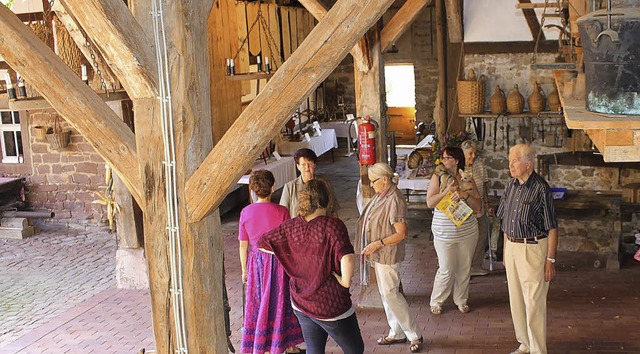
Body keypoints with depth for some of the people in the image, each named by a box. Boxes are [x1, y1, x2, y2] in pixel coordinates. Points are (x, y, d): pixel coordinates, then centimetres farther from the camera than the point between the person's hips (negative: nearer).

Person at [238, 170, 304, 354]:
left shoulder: (246, 212, -7)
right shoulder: (281, 211, -14)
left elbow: (243, 245, -1)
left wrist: (244, 269, 11)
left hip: (256, 261, 2)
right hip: (278, 260, -2)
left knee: (258, 304, 14)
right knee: (281, 302, 12)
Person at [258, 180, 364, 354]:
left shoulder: (290, 226, -4)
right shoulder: (333, 225, -20)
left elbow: (262, 243, 7)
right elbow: (347, 258, -35)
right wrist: (345, 281, -18)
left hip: (301, 304, 6)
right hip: (331, 306, -5)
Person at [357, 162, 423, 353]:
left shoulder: (394, 200, -23)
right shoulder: (382, 196, 5)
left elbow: (401, 233, -23)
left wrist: (378, 243, -25)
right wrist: (373, 246, 10)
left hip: (389, 255, -9)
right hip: (380, 254, 9)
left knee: (390, 294, -3)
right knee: (386, 293, 16)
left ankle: (415, 336, 8)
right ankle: (397, 333, 28)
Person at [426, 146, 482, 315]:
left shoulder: (467, 179, 1)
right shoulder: (437, 177, -2)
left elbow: (478, 206, -2)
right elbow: (430, 202, -10)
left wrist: (465, 194, -19)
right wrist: (447, 190, -19)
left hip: (467, 232, 2)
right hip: (444, 233, -2)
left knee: (464, 268, 12)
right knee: (446, 270, -1)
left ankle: (461, 300, 31)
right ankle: (436, 301, 18)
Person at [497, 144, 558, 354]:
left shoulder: (540, 189, -14)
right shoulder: (512, 186, 7)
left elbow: (552, 228, -13)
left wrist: (550, 260, -15)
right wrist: (506, 251, 15)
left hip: (533, 249, -7)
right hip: (512, 247, 7)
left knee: (534, 303, -2)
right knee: (516, 300, 15)